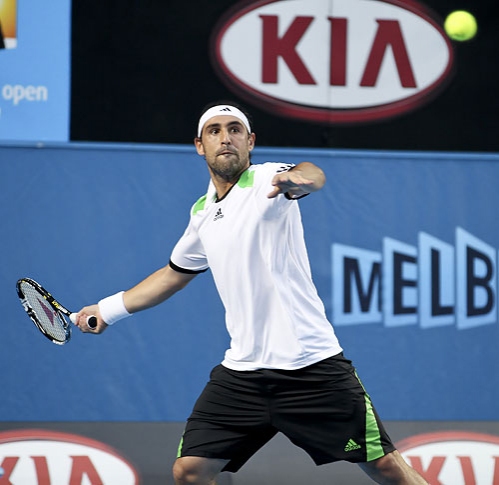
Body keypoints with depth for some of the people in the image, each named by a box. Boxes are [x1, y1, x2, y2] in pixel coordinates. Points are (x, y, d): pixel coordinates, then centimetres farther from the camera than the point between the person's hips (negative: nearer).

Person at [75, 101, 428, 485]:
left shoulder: (267, 181, -7)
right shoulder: (202, 214, 13)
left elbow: (314, 177, -31)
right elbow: (175, 274, 31)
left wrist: (299, 179, -55)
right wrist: (109, 309, 33)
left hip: (311, 366, -6)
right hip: (242, 374, 6)